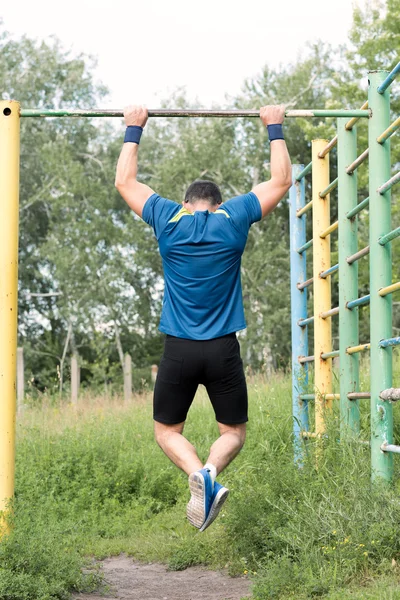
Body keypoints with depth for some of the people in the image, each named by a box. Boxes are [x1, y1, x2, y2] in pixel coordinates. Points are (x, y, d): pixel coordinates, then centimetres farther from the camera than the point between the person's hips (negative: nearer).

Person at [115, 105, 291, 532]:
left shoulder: (168, 220, 3)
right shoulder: (234, 219, 2)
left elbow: (125, 182, 19)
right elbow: (281, 181, 14)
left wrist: (133, 129, 26)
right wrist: (275, 129, 23)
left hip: (178, 350, 0)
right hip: (223, 350, 0)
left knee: (167, 430, 15)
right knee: (234, 431, 14)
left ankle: (198, 475, -17)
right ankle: (210, 469, -20)